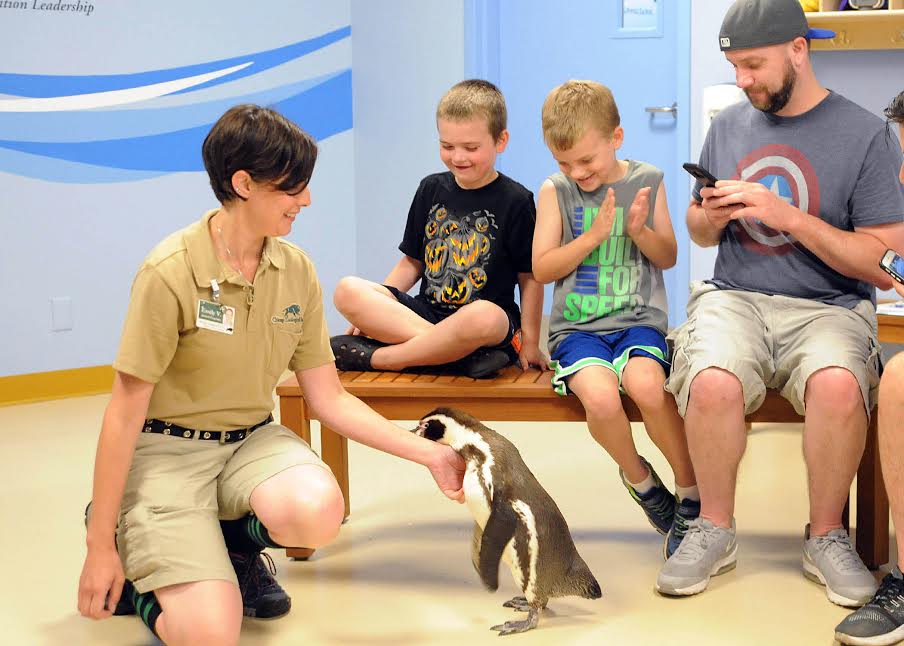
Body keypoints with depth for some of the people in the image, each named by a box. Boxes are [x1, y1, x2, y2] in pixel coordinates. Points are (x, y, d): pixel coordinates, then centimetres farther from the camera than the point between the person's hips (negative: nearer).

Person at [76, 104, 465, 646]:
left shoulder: (296, 270, -2)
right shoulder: (171, 271, -18)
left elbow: (330, 400, 5)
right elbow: (126, 409, -13)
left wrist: (430, 454, -2)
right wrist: (99, 548, -12)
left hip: (252, 439, 5)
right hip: (168, 449, -5)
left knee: (319, 510, -30)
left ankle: (236, 543, 6)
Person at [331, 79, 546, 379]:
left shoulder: (515, 201, 0)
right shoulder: (431, 189, 12)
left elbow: (530, 278, 1)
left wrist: (529, 343, -5)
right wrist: (372, 312, 6)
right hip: (426, 311, 5)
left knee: (484, 317, -43)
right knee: (347, 291, -19)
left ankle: (375, 357, -23)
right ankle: (461, 353, -29)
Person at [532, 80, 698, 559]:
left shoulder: (647, 181, 7)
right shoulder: (555, 191, 4)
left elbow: (668, 257, 11)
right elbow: (542, 269, 2)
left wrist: (640, 229, -10)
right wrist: (594, 236, -10)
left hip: (639, 320, 0)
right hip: (577, 326, 0)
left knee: (647, 385, -33)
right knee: (600, 396, -32)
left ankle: (690, 495, -10)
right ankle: (640, 479, 1)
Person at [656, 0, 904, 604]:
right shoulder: (728, 125, 12)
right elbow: (698, 232, 25)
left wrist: (788, 216, -15)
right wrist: (711, 218, -1)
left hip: (828, 306, -2)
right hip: (734, 298, 3)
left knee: (838, 386, -36)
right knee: (712, 384, -32)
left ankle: (827, 535, -10)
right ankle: (715, 531, -7)